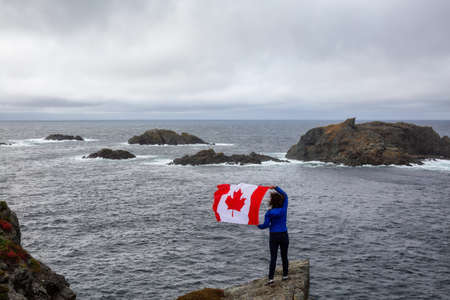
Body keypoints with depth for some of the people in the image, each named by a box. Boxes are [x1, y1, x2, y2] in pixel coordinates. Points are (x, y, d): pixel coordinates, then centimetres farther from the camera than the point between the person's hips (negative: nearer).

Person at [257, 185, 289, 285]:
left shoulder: (269, 213, -11)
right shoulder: (284, 209, -4)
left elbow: (265, 225, -7)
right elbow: (285, 195, 9)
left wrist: (258, 225, 13)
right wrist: (276, 188, 8)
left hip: (274, 236, -2)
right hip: (284, 235, 2)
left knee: (273, 258, 0)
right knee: (284, 256, 13)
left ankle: (271, 278, -5)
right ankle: (285, 275, 22)